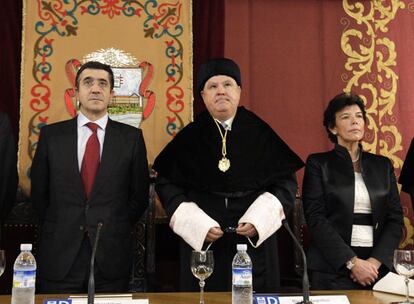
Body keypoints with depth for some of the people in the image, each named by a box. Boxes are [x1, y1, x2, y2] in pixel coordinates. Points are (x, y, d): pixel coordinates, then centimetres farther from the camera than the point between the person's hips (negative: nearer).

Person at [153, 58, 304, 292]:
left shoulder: (261, 134, 2)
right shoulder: (189, 137, 3)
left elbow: (286, 181, 2)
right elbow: (167, 184, 1)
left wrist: (259, 219, -12)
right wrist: (198, 224, -11)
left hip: (255, 243, 0)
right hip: (202, 242, 0)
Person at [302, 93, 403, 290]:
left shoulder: (382, 165, 12)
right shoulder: (318, 163, 1)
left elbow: (395, 218, 6)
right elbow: (316, 218, -8)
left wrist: (376, 261, -8)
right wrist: (352, 262, -14)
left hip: (378, 266, 3)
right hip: (333, 268, -3)